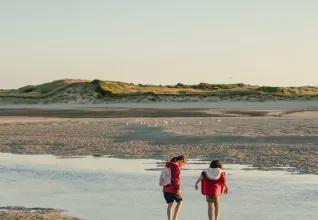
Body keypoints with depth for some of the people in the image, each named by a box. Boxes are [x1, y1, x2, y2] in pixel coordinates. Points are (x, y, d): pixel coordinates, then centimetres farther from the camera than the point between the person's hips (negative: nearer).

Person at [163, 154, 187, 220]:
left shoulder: (168, 165, 15)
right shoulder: (176, 166, -12)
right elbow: (176, 179, -19)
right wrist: (178, 188, -15)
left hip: (166, 189, 7)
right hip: (172, 189, -7)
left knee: (170, 204, 14)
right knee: (180, 201, 11)